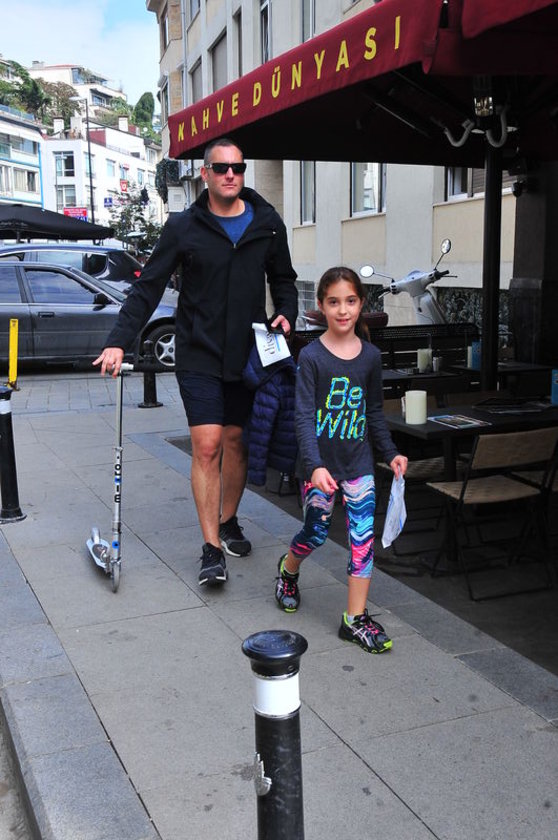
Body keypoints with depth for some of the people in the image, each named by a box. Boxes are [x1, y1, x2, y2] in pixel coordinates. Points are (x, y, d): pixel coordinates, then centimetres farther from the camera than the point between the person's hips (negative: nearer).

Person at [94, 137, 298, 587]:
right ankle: (212, 548, 0)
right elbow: (148, 288, -5)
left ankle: (227, 521, 34)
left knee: (237, 441, 13)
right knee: (207, 446, -8)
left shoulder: (268, 224, 4)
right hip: (199, 357, -3)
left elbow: (283, 279, 18)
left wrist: (286, 313, -2)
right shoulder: (184, 227, -4)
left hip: (248, 356, 3)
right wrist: (119, 342, -14)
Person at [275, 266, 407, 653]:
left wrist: (391, 452, 10)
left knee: (363, 537, 0)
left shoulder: (371, 355, 3)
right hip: (320, 463, -3)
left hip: (359, 461, 3)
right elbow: (304, 416, -15)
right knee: (316, 532, 9)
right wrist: (315, 465, -25)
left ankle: (356, 618, 10)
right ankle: (288, 569, 42)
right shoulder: (312, 356, -10)